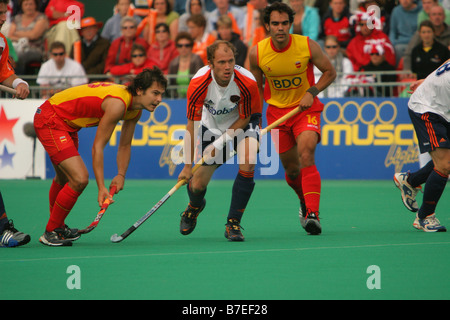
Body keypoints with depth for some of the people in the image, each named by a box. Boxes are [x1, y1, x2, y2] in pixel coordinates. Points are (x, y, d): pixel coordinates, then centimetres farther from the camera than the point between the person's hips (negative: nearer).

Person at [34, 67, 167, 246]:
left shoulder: (136, 109, -3)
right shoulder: (118, 104, -31)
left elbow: (125, 145, 10)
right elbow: (98, 147, -28)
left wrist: (121, 175, -3)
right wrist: (101, 188, -29)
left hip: (67, 123, 10)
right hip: (49, 121, -10)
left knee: (64, 178, 27)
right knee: (80, 178, -18)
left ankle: (57, 226, 50)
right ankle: (51, 232, -3)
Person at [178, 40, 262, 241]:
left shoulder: (247, 83, -31)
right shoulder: (198, 84, -28)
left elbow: (245, 118, -14)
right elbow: (192, 125, -19)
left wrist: (220, 143, -18)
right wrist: (188, 165, -18)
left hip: (242, 123, -1)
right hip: (211, 125, 1)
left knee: (248, 164, -30)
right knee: (197, 185, 1)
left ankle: (233, 224, -15)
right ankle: (194, 207, 42)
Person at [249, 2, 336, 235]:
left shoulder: (308, 46, -15)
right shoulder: (257, 53, -10)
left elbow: (330, 72, -1)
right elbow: (256, 86, 7)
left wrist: (312, 93, -15)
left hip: (306, 109, -3)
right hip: (277, 110, 3)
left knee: (306, 154, -26)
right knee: (291, 169, 7)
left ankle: (312, 214, -30)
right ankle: (305, 201, 40)